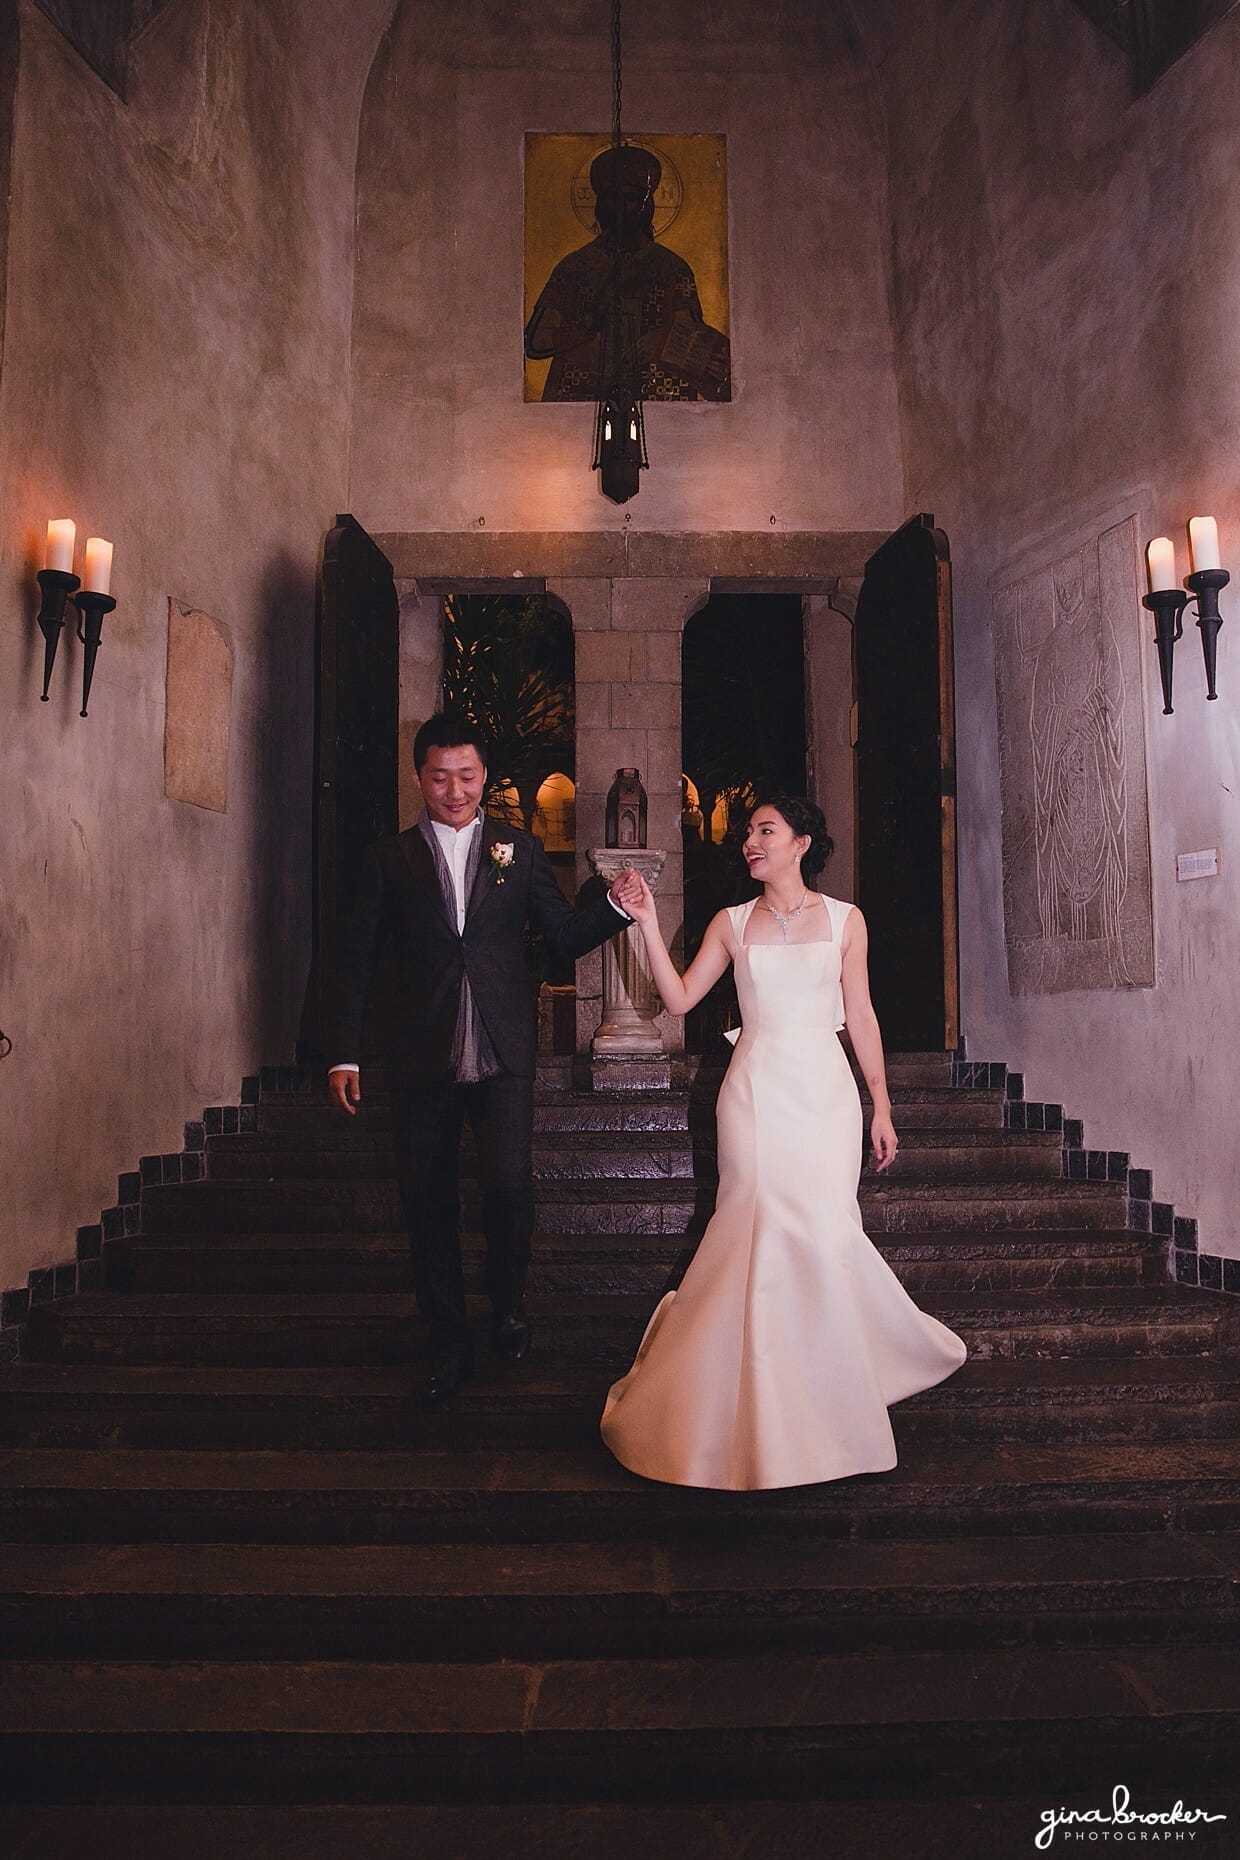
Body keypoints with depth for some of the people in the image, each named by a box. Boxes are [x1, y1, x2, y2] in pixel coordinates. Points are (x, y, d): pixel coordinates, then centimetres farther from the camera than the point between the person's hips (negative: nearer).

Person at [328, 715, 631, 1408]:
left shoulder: (521, 850, 9)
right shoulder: (389, 858, 8)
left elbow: (566, 936, 8)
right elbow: (359, 960, 7)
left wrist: (616, 906, -11)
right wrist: (347, 1055, 2)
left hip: (503, 1056, -1)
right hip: (422, 1058, 1)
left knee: (510, 1183, -14)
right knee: (427, 1205, 7)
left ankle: (509, 1299, 18)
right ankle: (449, 1347, 26)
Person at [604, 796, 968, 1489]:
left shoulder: (844, 920, 6)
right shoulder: (732, 923, 7)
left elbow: (861, 1016, 8)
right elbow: (680, 997, 3)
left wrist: (882, 1106, 7)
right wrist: (649, 922, -5)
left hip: (826, 1090, 0)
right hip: (757, 1089, 0)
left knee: (824, 1231, -5)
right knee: (764, 1229, -5)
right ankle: (767, 1410, 13)